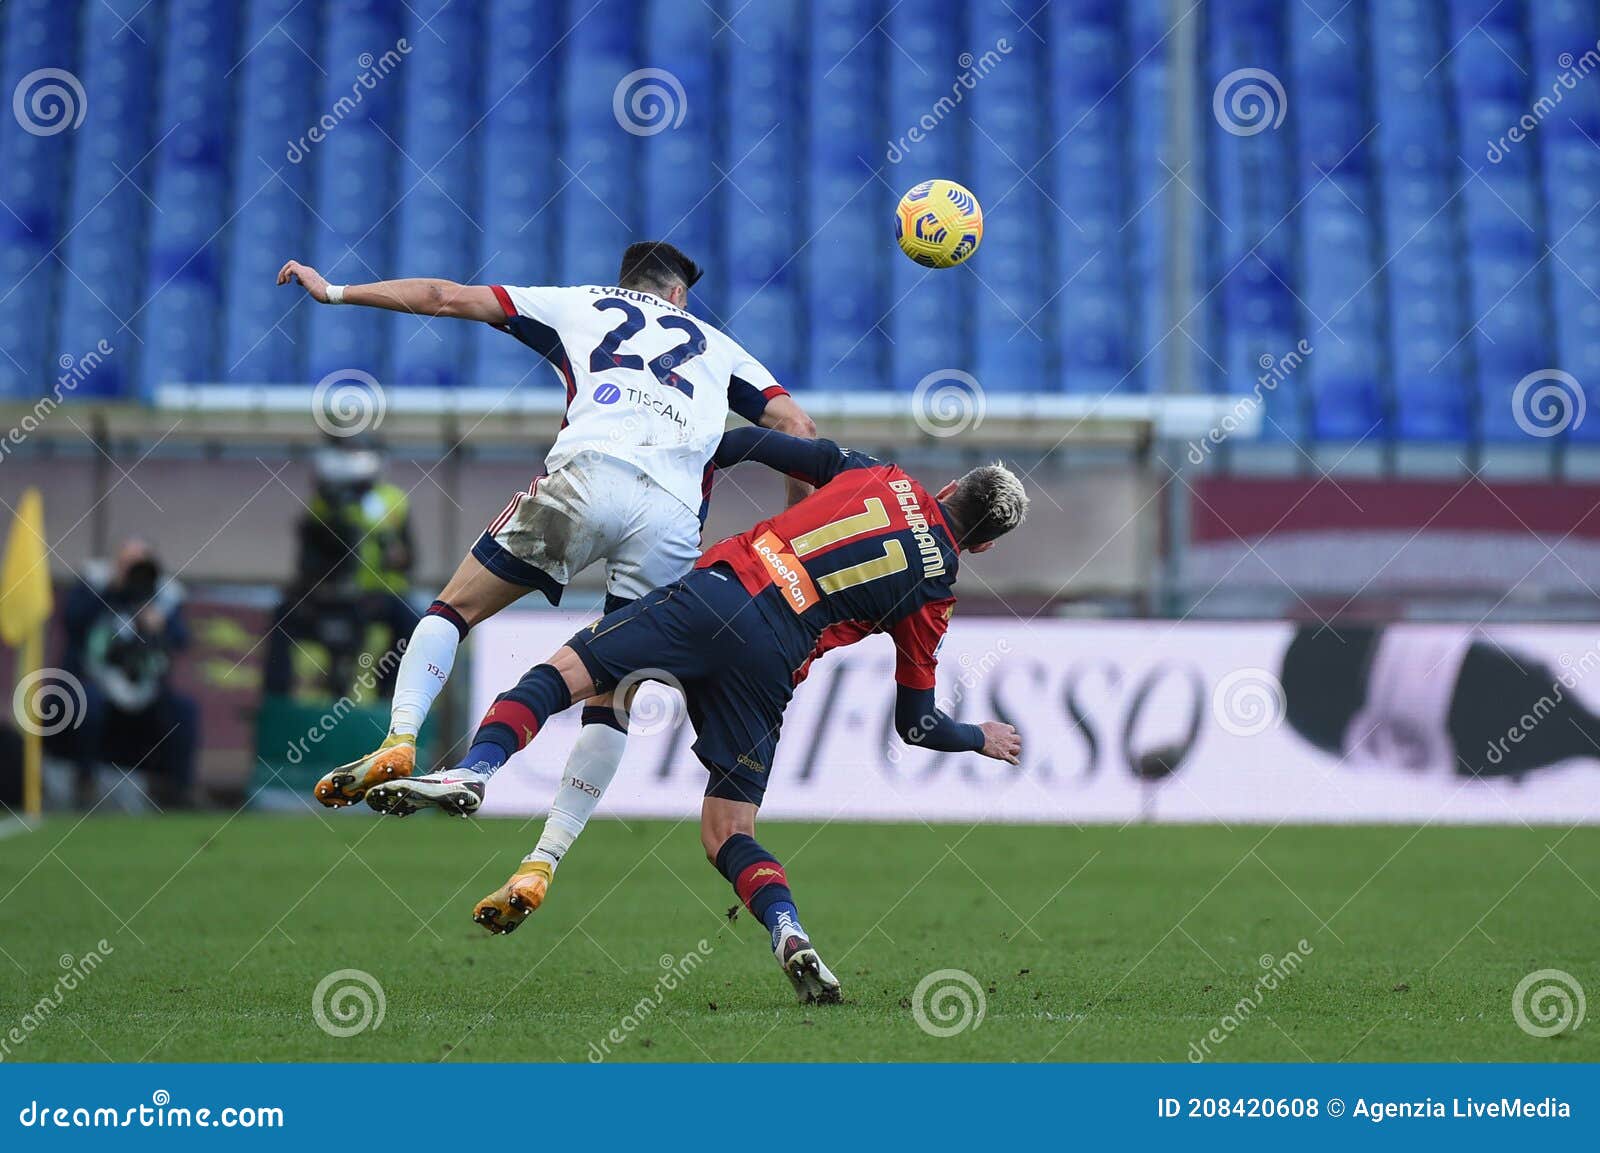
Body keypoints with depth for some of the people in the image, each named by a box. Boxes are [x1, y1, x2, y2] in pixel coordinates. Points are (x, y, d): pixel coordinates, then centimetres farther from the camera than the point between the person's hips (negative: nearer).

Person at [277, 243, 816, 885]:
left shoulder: (582, 304, 28)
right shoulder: (716, 345, 33)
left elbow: (448, 298, 24)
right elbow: (795, 426, 23)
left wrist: (334, 291, 32)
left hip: (587, 476, -2)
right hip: (675, 518, 2)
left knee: (456, 607, 13)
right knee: (614, 696, 10)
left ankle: (399, 741, -9)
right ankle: (545, 860, 2)